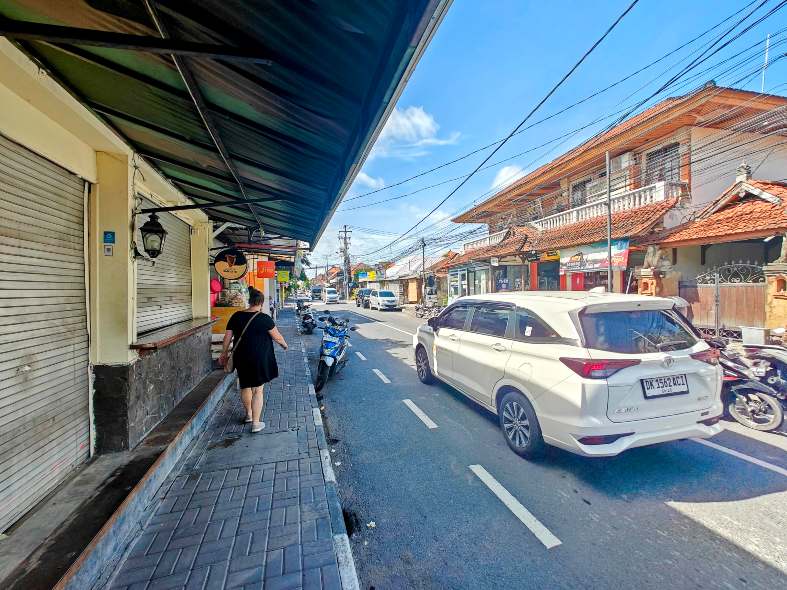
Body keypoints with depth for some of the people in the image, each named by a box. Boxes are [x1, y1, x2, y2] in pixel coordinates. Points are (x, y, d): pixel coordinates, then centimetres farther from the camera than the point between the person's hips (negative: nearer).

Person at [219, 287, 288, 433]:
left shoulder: (236, 316, 0)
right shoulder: (264, 318, -14)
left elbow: (227, 337, 5)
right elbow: (277, 336, -7)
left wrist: (224, 353, 18)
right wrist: (284, 345, 12)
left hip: (241, 358, 5)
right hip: (259, 359, -5)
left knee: (245, 386, 22)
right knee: (257, 389, 4)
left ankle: (249, 414, 40)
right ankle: (256, 422, 9)